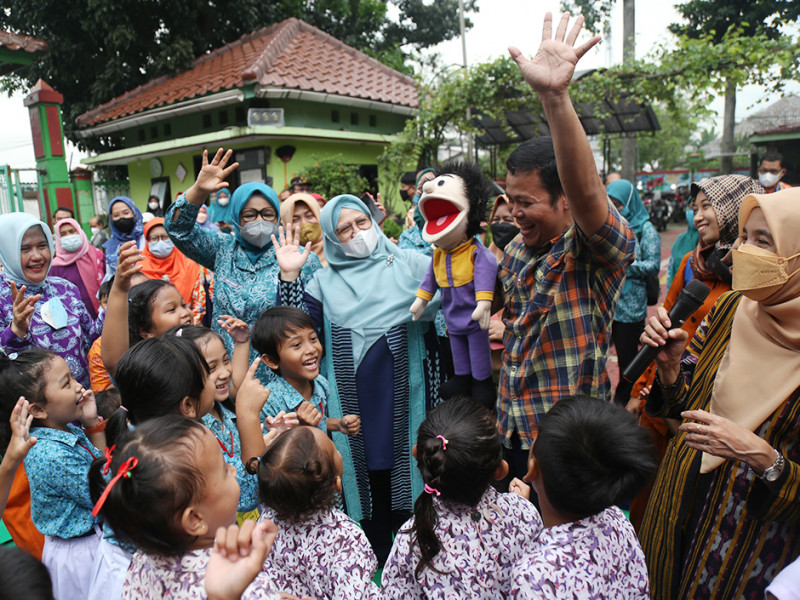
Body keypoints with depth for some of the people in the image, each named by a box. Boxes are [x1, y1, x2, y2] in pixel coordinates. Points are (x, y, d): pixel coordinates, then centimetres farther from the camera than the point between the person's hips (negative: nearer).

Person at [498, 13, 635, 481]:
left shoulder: (597, 249, -16)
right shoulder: (516, 252, 6)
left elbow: (587, 191, -39)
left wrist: (555, 95, -50)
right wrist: (501, 327, 7)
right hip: (513, 431, 7)